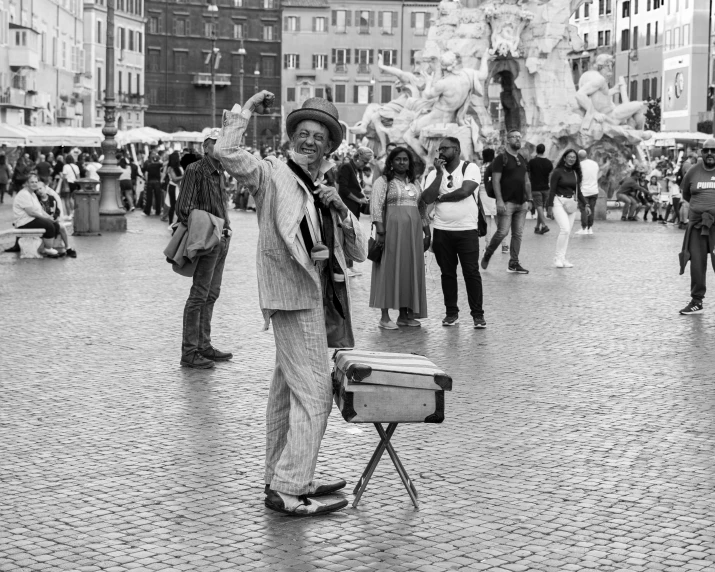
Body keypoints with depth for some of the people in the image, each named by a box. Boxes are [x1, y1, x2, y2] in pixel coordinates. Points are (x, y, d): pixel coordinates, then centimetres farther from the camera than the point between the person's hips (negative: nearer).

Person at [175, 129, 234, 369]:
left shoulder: (218, 172, 16)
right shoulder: (195, 171, -10)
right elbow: (184, 209, -15)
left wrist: (225, 227, 11)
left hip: (221, 239, 9)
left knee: (212, 294, 14)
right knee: (199, 296, -7)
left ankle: (204, 345, 22)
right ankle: (189, 352, -4)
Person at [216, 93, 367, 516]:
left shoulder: (324, 190, 16)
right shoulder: (273, 174, -5)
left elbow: (360, 253, 10)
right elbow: (227, 153, -23)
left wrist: (341, 208, -5)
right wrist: (247, 108, -14)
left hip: (318, 297, 9)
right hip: (294, 295, -9)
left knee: (288, 391, 16)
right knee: (314, 393, -13)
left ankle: (281, 479, 26)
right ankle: (289, 490, -11)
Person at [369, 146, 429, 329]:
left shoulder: (414, 182, 18)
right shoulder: (383, 181, 0)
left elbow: (422, 207, 20)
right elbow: (376, 206, -8)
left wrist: (427, 231, 14)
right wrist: (380, 230, -18)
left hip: (413, 231, 6)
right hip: (392, 228, -6)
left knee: (411, 270, 6)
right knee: (389, 269, -5)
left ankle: (405, 314, 13)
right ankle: (385, 316, -4)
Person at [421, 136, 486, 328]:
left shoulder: (470, 168, -2)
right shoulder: (434, 174, 8)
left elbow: (464, 191, -19)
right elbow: (427, 198, -7)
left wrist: (441, 197, -6)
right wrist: (440, 173, -9)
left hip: (467, 229, -4)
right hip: (442, 231, 4)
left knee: (471, 272, -3)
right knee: (447, 273, 8)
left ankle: (478, 314, 3)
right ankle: (451, 313, 18)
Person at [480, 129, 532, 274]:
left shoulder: (522, 160, 16)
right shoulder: (501, 159, -4)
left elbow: (527, 181, 20)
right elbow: (495, 181, -10)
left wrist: (529, 199, 11)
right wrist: (499, 200, -18)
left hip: (521, 203, 6)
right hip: (507, 202, -6)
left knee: (518, 234, 5)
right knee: (502, 232, -10)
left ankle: (514, 264, 11)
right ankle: (487, 255, 11)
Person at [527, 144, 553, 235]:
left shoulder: (532, 162, -6)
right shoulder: (549, 163, 4)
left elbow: (528, 176, 1)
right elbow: (551, 177, 6)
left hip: (535, 188, -4)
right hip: (545, 188, 4)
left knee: (539, 207, -8)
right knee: (541, 208, 14)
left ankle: (544, 225, -23)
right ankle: (537, 227, 20)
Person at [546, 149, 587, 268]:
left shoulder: (576, 173, 13)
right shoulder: (558, 172, -3)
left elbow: (578, 191, 20)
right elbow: (552, 190, -5)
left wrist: (585, 205, 13)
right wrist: (550, 206, -11)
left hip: (572, 204, 5)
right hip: (559, 202, -5)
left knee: (567, 232, 3)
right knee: (565, 229, -18)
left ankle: (562, 258, 8)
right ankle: (558, 257, -10)